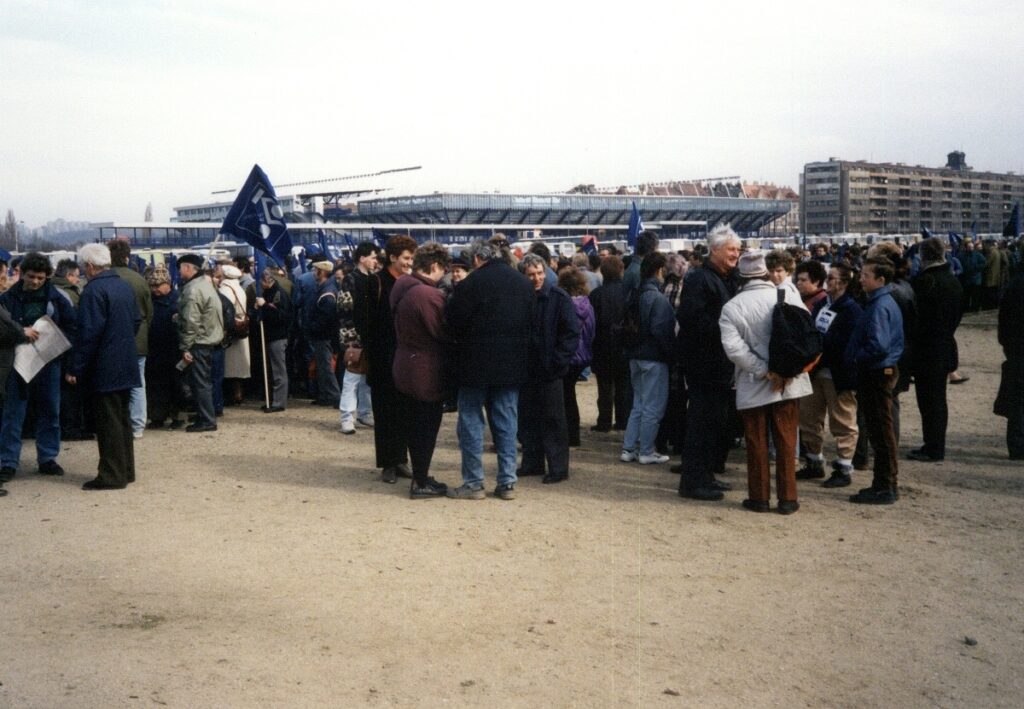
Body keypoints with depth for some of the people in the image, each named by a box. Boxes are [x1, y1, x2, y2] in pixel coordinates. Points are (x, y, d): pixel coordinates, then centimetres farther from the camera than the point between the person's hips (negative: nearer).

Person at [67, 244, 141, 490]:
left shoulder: (94, 289, -17)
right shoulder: (125, 285, 9)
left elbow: (88, 332, -20)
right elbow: (137, 320, 16)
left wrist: (76, 368, -16)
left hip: (104, 368, -8)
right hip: (126, 365, 8)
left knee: (108, 422, -3)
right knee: (123, 418, 15)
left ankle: (112, 475, 0)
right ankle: (126, 471, 21)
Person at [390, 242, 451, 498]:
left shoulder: (402, 287, 4)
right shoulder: (429, 295, -24)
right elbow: (444, 333, -19)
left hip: (405, 367, 9)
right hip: (426, 372, -9)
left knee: (416, 425, 18)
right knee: (427, 426, 2)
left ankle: (419, 476, 28)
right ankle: (421, 483, 10)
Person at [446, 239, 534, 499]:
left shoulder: (473, 282, -13)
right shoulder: (523, 283, 6)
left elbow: (453, 322, -10)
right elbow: (531, 323, 13)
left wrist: (462, 342, 9)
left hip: (477, 363, -5)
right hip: (512, 365, 5)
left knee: (471, 422, 4)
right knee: (506, 423, 10)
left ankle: (473, 483, 5)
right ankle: (507, 482, 12)